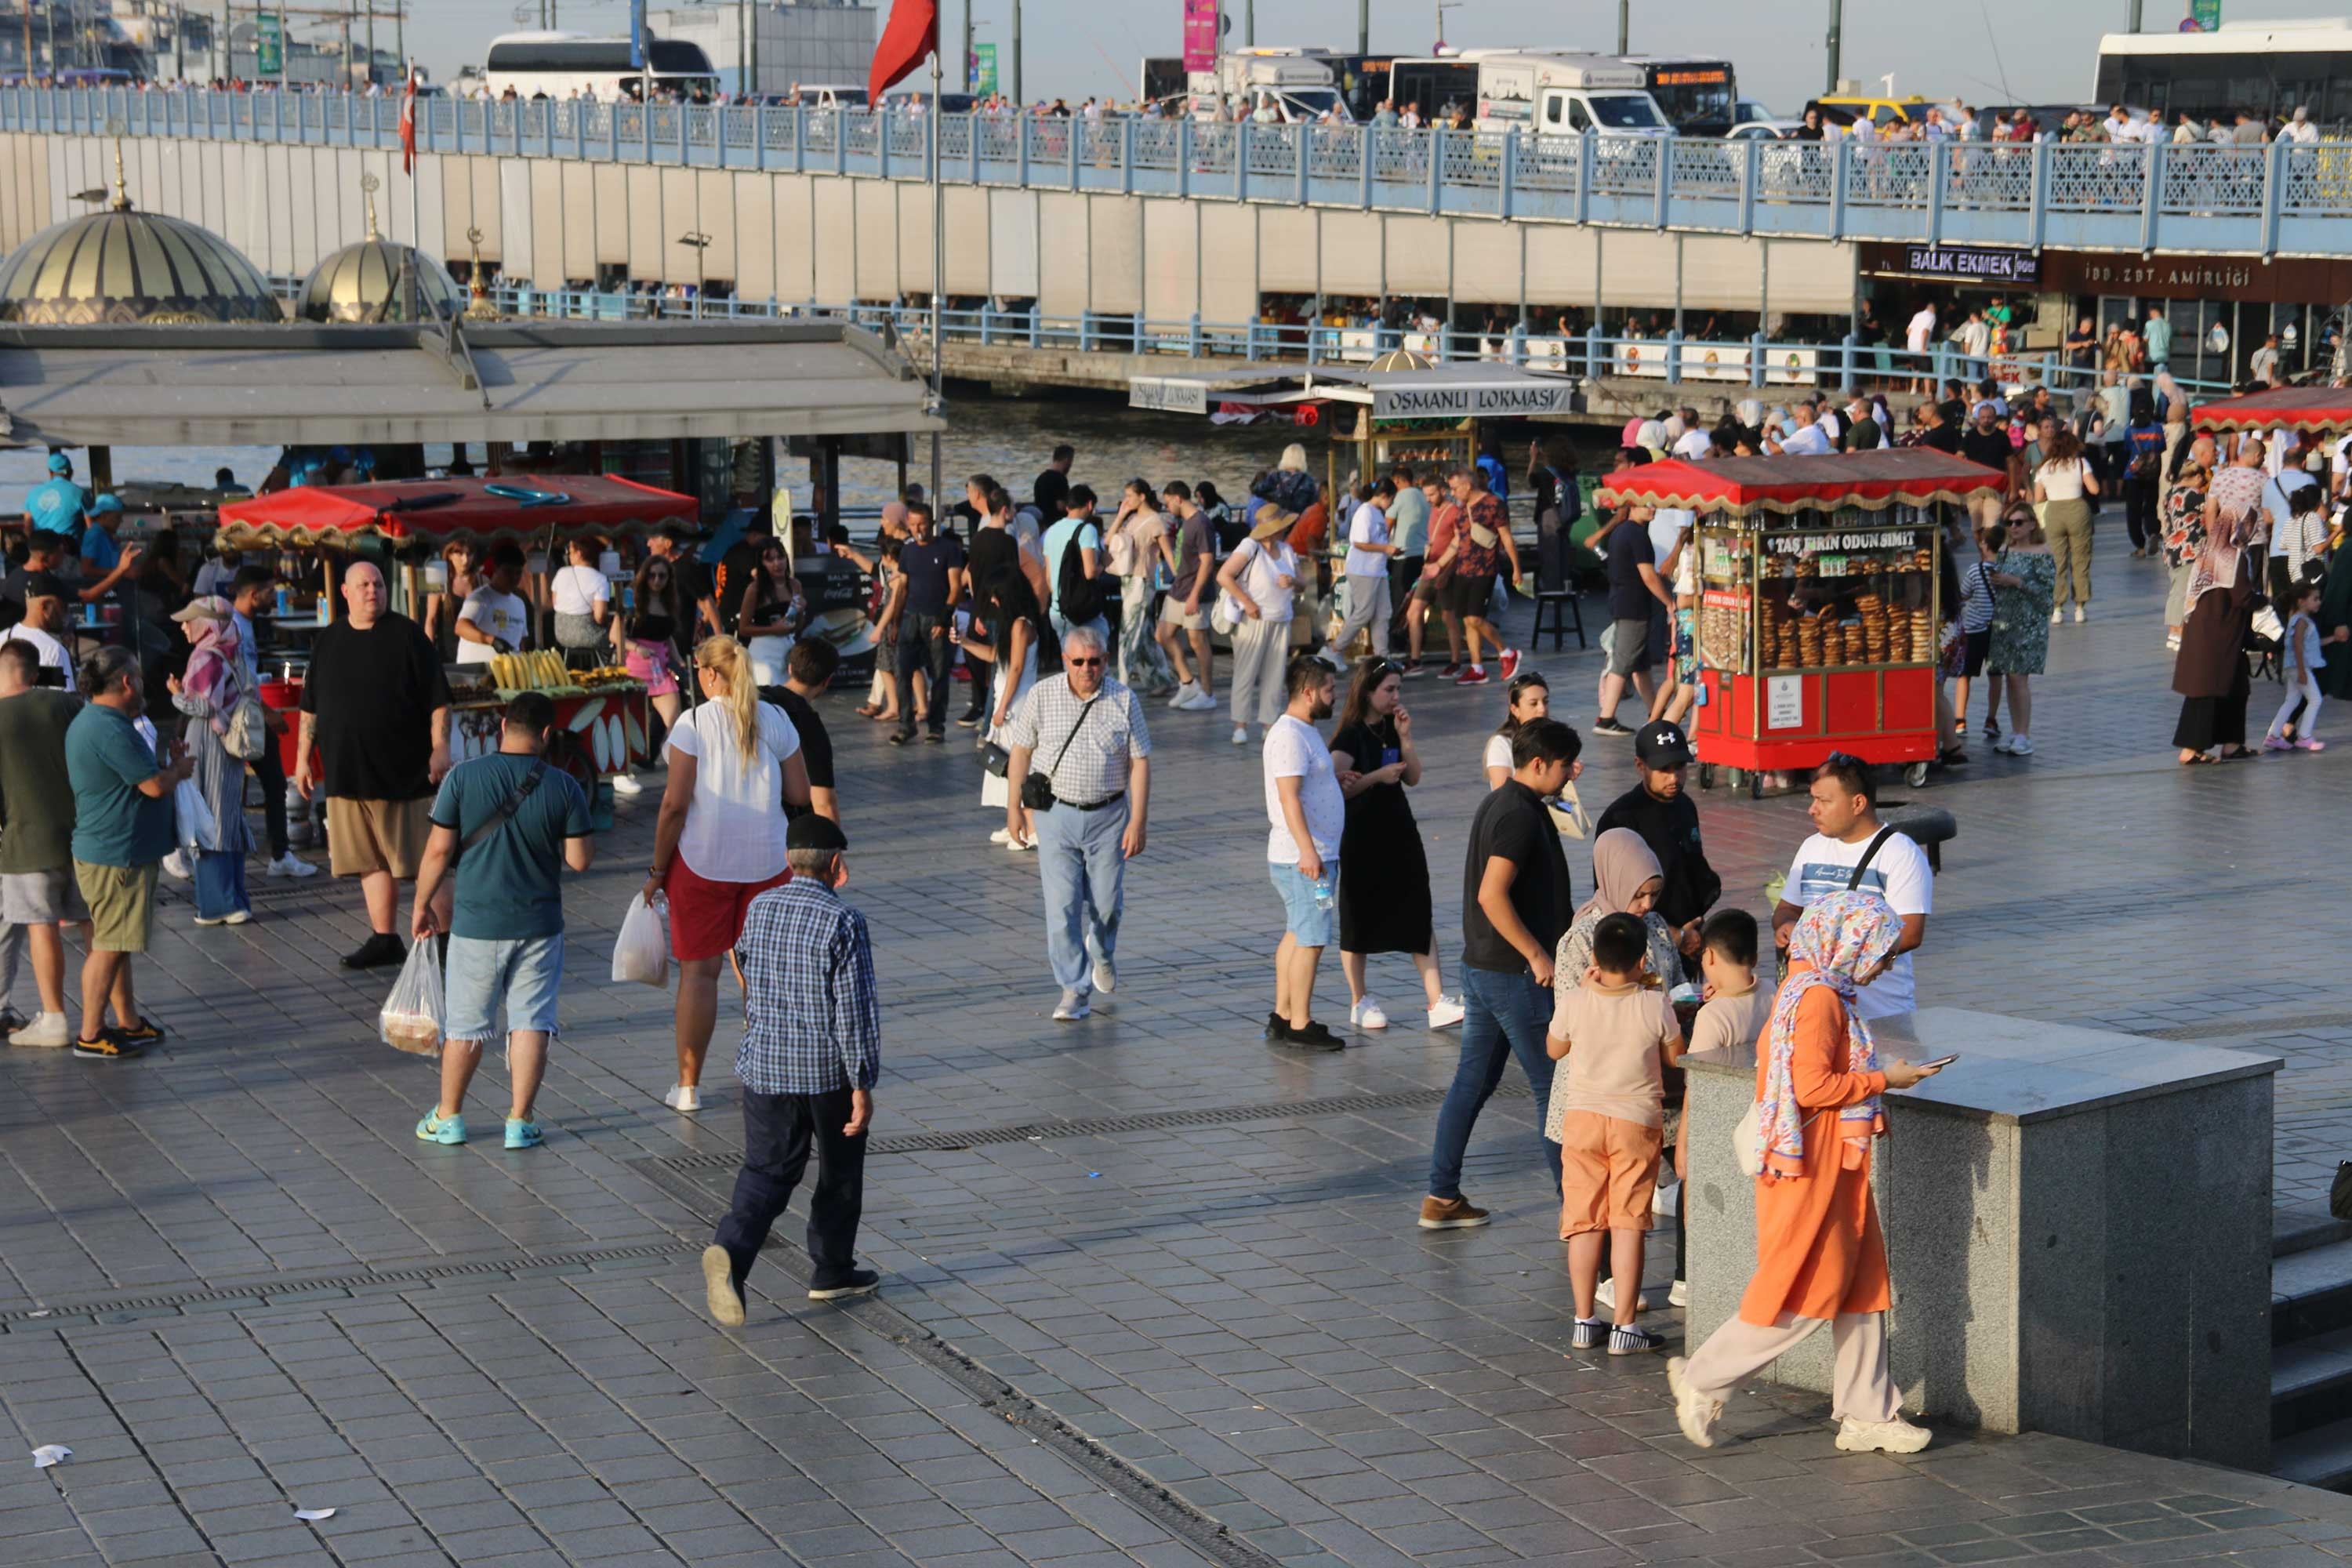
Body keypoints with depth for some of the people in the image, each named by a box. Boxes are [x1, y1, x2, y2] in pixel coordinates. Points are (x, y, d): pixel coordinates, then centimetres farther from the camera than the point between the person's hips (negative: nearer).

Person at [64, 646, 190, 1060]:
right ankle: (90, 1035, 0)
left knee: (115, 943, 17)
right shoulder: (111, 730, -23)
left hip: (108, 850, 11)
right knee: (109, 945, -5)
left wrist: (167, 765, 6)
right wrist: (179, 768, -1)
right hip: (116, 855, -11)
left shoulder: (89, 722, 12)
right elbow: (155, 785, -20)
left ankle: (129, 1024, 26)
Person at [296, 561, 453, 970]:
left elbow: (438, 699, -4)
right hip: (346, 774, 4)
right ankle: (383, 940, 16)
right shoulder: (327, 641, 11)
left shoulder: (406, 635, -2)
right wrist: (303, 757, 13)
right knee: (370, 862, 9)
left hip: (403, 772, -4)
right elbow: (310, 706, 17)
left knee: (420, 861, -1)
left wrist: (440, 748, -11)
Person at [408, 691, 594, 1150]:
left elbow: (439, 850, -7)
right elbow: (579, 860, -5)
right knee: (532, 1022, 8)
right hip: (539, 924, 0)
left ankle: (448, 1116, 24)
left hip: (476, 924, 0)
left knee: (465, 1024, 12)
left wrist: (422, 905, 6)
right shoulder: (564, 786, -8)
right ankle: (520, 1121, 8)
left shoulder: (463, 778, -9)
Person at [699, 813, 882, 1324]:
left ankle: (731, 1249, -20)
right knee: (839, 1175, 15)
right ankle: (832, 1272, 25)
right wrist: (863, 1084, -10)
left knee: (765, 1171, 4)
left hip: (764, 1066, 4)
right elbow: (856, 1010, -16)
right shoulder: (843, 922, -15)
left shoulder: (759, 909, 1)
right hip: (828, 1072, -4)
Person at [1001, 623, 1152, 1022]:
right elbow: (1021, 751, 4)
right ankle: (1073, 990, 3)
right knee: (1062, 904, -5)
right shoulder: (1042, 696, -5)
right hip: (1056, 814, 0)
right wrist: (1014, 806, 3)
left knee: (1106, 901, 8)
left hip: (1108, 815, 0)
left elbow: (1139, 764, -2)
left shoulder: (1124, 701, -5)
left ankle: (1102, 954, 41)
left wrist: (1138, 822, -6)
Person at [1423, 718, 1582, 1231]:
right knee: (1552, 1086, -1)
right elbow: (1492, 895, -26)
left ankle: (1442, 1197, 15)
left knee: (1472, 1081, 12)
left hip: (1481, 966, 10)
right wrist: (1537, 954, -21)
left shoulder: (1496, 804, 12)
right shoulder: (1522, 815, -18)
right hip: (1514, 973, -10)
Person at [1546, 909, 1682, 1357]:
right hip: (1637, 1119, -1)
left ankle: (1585, 1321, 14)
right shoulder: (1655, 1006, -12)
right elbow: (1676, 1057, 3)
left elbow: (1554, 1049, 9)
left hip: (1582, 1117, 2)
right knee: (1629, 1223, 2)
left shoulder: (1573, 1002, -9)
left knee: (1584, 1220, 9)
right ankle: (1625, 1326, 1)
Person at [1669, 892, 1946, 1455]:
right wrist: (1884, 1080, -14)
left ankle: (1868, 1414, 15)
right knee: (1804, 1293, -4)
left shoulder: (1814, 991, 13)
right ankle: (1703, 1379, 6)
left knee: (1861, 1285, 11)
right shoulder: (1818, 998, -18)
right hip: (1812, 1169, -11)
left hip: (1838, 1166, 11)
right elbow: (1813, 1086, -25)